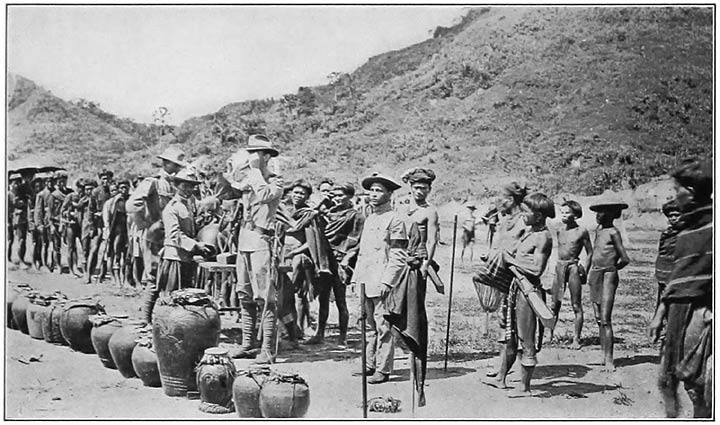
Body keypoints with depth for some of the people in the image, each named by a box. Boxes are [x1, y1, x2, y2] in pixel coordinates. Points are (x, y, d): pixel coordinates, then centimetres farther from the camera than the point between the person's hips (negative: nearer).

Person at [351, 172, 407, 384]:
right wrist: (356, 277, 16)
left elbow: (398, 256, -10)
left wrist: (386, 281, -17)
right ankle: (369, 364, 20)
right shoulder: (369, 219, 19)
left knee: (383, 327, -5)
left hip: (381, 283, -8)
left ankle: (383, 370, 0)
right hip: (365, 283, 8)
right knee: (369, 325, 12)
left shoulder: (394, 220, -6)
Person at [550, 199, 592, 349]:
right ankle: (550, 334, 13)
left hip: (573, 267, -4)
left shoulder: (581, 232, -4)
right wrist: (560, 264, 15)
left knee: (576, 305, 0)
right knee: (555, 303, 5)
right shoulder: (559, 231, 9)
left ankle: (576, 339, 5)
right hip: (559, 267, 4)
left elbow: (590, 253, 1)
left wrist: (585, 271, -5)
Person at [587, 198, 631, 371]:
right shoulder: (598, 230, 13)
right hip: (595, 275, 7)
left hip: (608, 276, -7)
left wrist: (612, 268, 5)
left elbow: (625, 259, -9)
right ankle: (604, 354, 16)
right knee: (598, 318, 8)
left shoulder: (613, 232, -8)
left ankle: (609, 359, -9)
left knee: (605, 319, -11)